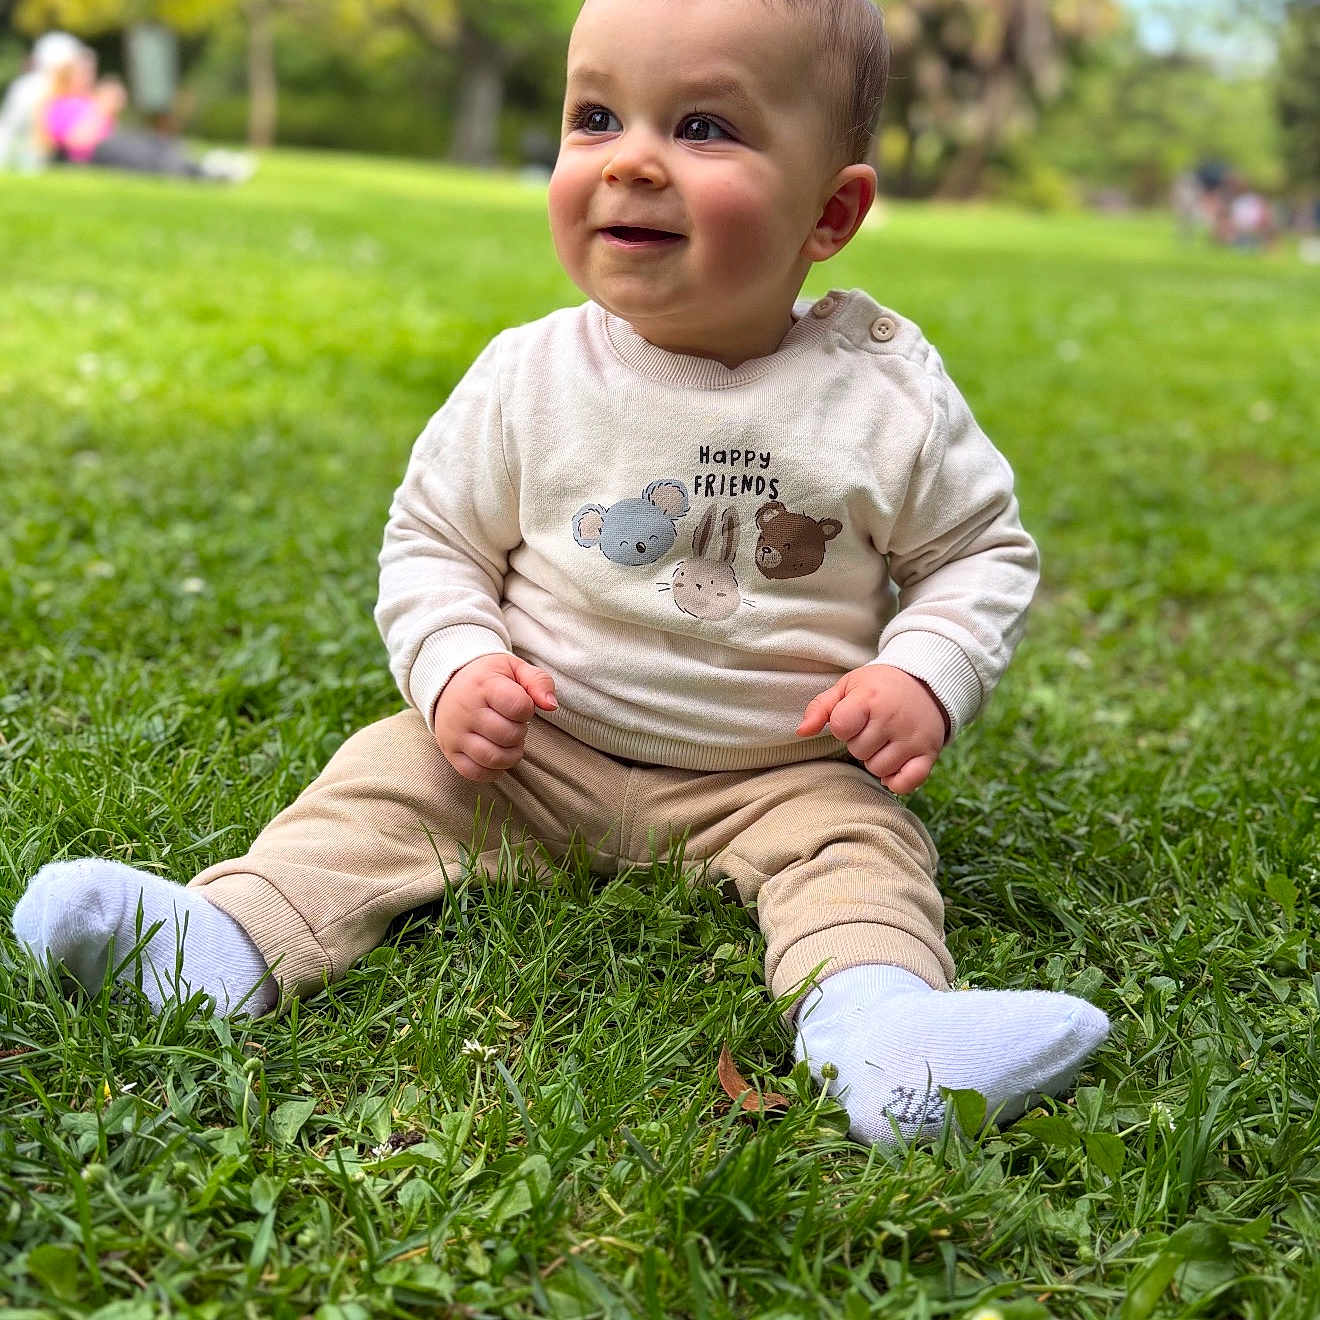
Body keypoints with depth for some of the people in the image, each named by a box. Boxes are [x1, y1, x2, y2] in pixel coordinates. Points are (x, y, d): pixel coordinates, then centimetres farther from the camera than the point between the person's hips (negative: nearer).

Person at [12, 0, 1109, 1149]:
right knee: (395, 770, -13)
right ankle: (227, 936, -22)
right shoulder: (530, 379, -7)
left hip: (776, 779, -1)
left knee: (857, 838, -25)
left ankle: (873, 1014, -46)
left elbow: (983, 550, 3)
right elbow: (433, 540, 4)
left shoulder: (887, 395, -10)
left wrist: (926, 676, -15)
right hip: (537, 752, 1)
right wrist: (455, 665, -15)